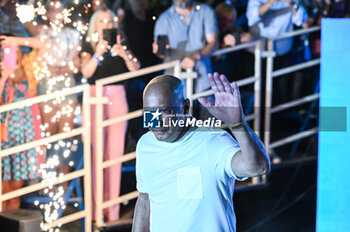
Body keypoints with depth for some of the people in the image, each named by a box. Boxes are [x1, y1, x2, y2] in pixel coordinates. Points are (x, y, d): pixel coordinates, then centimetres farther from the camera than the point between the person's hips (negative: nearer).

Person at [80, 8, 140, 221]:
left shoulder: (120, 45, 11)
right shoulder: (89, 47, 7)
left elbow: (135, 68, 1)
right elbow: (86, 71, -8)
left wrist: (124, 55, -16)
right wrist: (98, 54, -20)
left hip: (117, 96, 1)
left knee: (116, 151, -3)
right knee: (97, 151, -6)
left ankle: (113, 206, 2)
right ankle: (97, 206, -3)